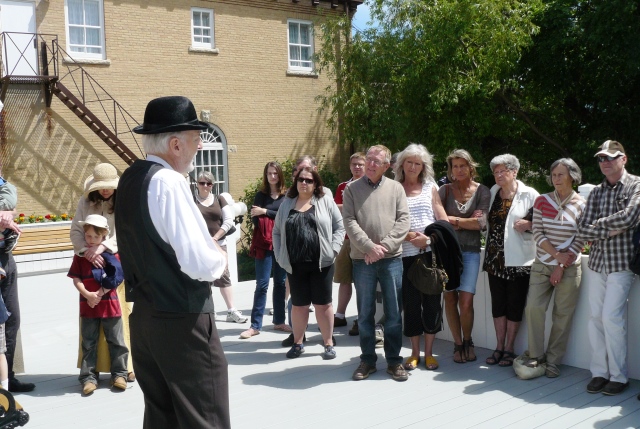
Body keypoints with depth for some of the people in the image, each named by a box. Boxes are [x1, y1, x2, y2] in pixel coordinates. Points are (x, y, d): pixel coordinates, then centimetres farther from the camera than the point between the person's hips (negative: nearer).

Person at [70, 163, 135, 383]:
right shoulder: (85, 202, 5)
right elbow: (75, 232, 0)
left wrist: (102, 246, -24)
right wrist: (87, 251, -17)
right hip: (91, 265, 2)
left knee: (121, 317, 0)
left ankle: (126, 366, 8)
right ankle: (93, 367, 13)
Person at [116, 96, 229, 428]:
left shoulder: (130, 178, 9)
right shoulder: (168, 181, -19)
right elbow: (199, 263, -24)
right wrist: (220, 259, -3)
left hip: (144, 315, 9)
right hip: (183, 319, -9)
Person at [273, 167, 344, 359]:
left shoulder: (325, 201, 3)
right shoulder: (287, 204, 10)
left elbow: (339, 227, 1)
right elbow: (277, 232, 14)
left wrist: (332, 250, -9)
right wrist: (279, 255, 4)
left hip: (321, 263, -2)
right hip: (294, 264, 2)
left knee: (323, 304, 7)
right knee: (299, 305, 11)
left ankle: (328, 344, 18)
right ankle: (297, 343, 25)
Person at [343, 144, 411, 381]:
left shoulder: (396, 188, 6)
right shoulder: (352, 189, 4)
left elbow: (403, 221, -2)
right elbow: (349, 222, -5)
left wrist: (385, 246, -13)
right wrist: (369, 247, -15)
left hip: (391, 258, 0)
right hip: (362, 259, 0)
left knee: (393, 313, 6)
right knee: (365, 313, 8)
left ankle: (394, 360, 19)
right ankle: (367, 360, 21)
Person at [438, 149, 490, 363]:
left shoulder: (482, 191, 3)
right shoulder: (445, 190, 5)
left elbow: (481, 222, -8)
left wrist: (453, 220, -5)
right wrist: (466, 222, -11)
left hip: (470, 251, -1)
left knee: (466, 301, -7)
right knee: (450, 298, 4)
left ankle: (467, 341, 18)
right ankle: (457, 344, 19)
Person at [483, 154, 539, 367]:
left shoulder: (529, 195, -5)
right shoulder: (493, 192, 11)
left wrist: (528, 225, -22)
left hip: (518, 259, -5)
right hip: (495, 259, 5)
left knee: (514, 306, 5)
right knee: (497, 305, 10)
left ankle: (509, 349, 17)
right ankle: (499, 347, 21)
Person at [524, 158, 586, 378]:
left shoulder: (582, 205, -1)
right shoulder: (542, 201, 4)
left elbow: (580, 240, -4)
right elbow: (538, 234, -1)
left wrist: (562, 267, -10)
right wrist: (557, 255, -14)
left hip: (569, 268, -1)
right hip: (542, 265, 2)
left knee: (563, 315, 1)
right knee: (533, 307, -9)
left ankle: (553, 360, 14)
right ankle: (536, 356, 7)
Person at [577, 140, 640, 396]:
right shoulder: (596, 192, 13)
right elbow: (582, 231, 5)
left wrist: (598, 224, -5)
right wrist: (610, 231, -9)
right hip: (598, 262, 5)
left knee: (611, 317, -8)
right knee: (595, 317, 4)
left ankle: (619, 376, 5)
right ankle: (599, 372, 13)